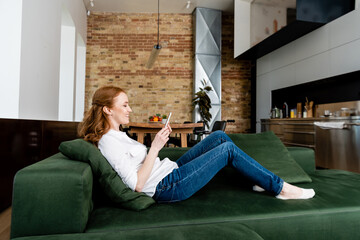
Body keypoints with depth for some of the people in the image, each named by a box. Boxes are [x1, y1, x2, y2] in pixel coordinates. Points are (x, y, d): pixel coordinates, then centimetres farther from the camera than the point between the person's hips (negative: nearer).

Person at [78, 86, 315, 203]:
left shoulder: (116, 135, 13)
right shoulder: (109, 142, -17)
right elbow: (137, 184, -22)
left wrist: (158, 140, 2)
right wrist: (155, 148, -22)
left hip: (171, 170, 10)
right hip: (167, 187, -9)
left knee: (220, 136, 5)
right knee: (228, 149, -11)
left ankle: (260, 179, 16)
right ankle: (280, 188, 7)